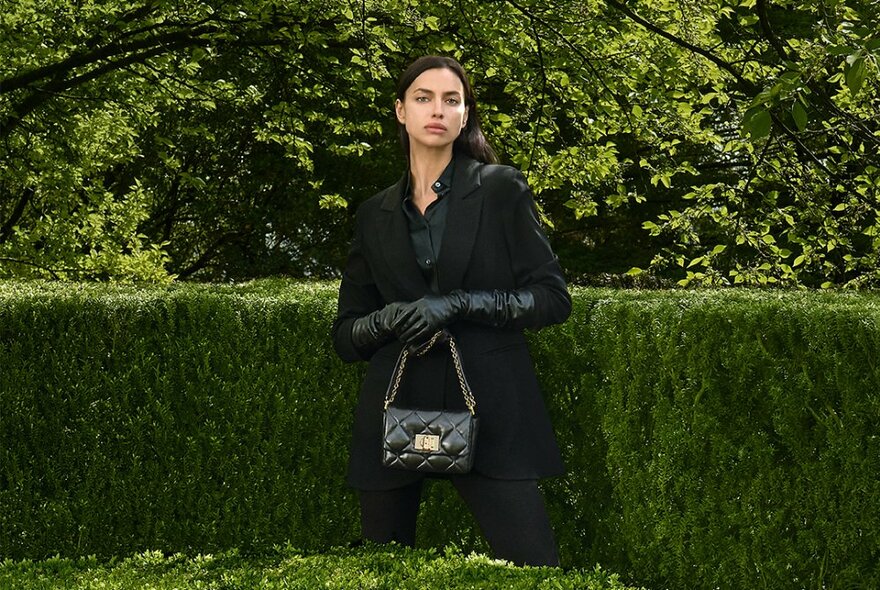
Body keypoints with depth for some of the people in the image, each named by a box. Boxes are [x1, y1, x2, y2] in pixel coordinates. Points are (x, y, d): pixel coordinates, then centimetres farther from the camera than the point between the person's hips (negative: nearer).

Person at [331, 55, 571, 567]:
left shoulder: (501, 189, 5)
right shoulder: (375, 215, 14)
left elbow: (553, 298, -1)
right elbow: (346, 335, 15)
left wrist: (459, 304, -14)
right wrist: (385, 320, -8)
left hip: (489, 407, -3)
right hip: (396, 408, 3)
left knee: (537, 572, -13)